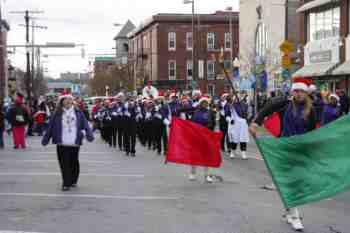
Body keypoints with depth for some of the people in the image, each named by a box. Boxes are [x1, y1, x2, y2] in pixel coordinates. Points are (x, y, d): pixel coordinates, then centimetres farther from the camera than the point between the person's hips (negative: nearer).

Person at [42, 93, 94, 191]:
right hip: (62, 143, -1)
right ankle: (66, 184, 4)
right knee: (64, 164, -2)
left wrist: (89, 135, -15)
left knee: (74, 163, 11)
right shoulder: (57, 114, 1)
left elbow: (85, 124, -1)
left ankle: (73, 181, 29)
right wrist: (45, 139, 0)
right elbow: (50, 127, 2)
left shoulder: (78, 113, 3)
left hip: (75, 143, 1)